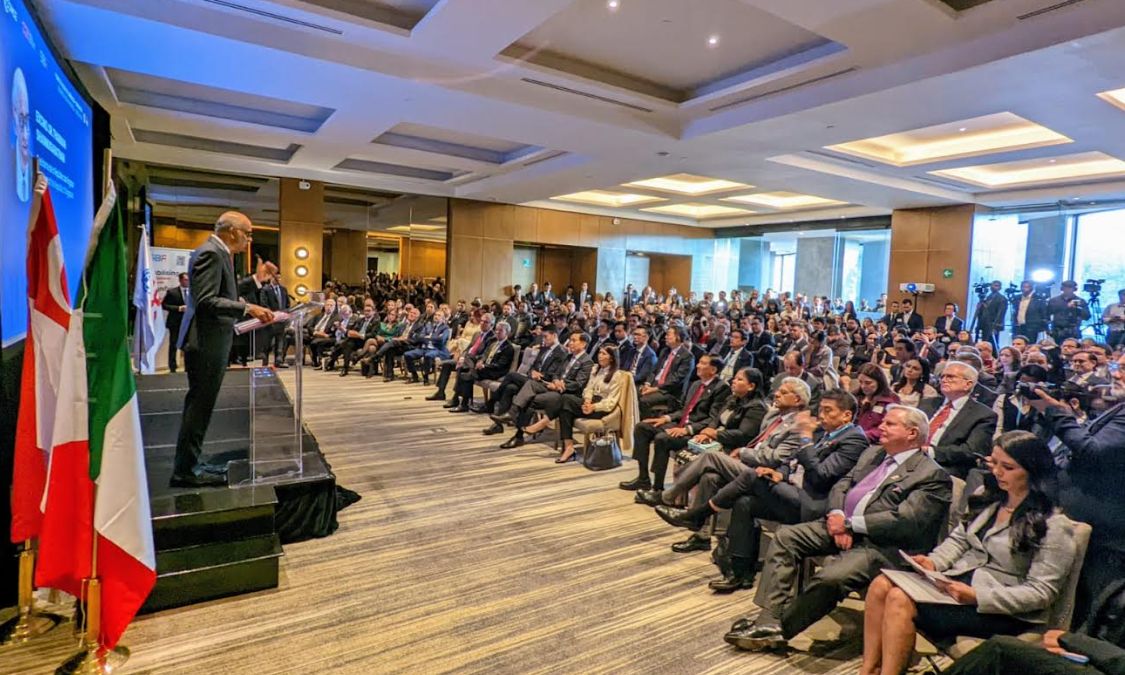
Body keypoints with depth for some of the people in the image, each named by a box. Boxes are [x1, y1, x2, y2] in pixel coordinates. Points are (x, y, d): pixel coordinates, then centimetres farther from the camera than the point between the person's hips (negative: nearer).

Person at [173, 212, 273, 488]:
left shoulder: (217, 252, 15)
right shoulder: (211, 253, -15)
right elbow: (206, 301, -23)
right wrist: (248, 308, -26)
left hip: (211, 341, 10)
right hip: (206, 341, -10)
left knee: (199, 405, 16)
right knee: (200, 405, -3)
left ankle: (186, 465, 26)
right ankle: (185, 470, 7)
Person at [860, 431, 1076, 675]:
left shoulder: (1054, 527, -11)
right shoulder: (988, 498, 9)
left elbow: (1041, 592, -14)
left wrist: (976, 596, -24)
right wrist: (934, 562, -6)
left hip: (1000, 610, -7)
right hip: (958, 580, 7)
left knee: (901, 600, -27)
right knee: (882, 584, -18)